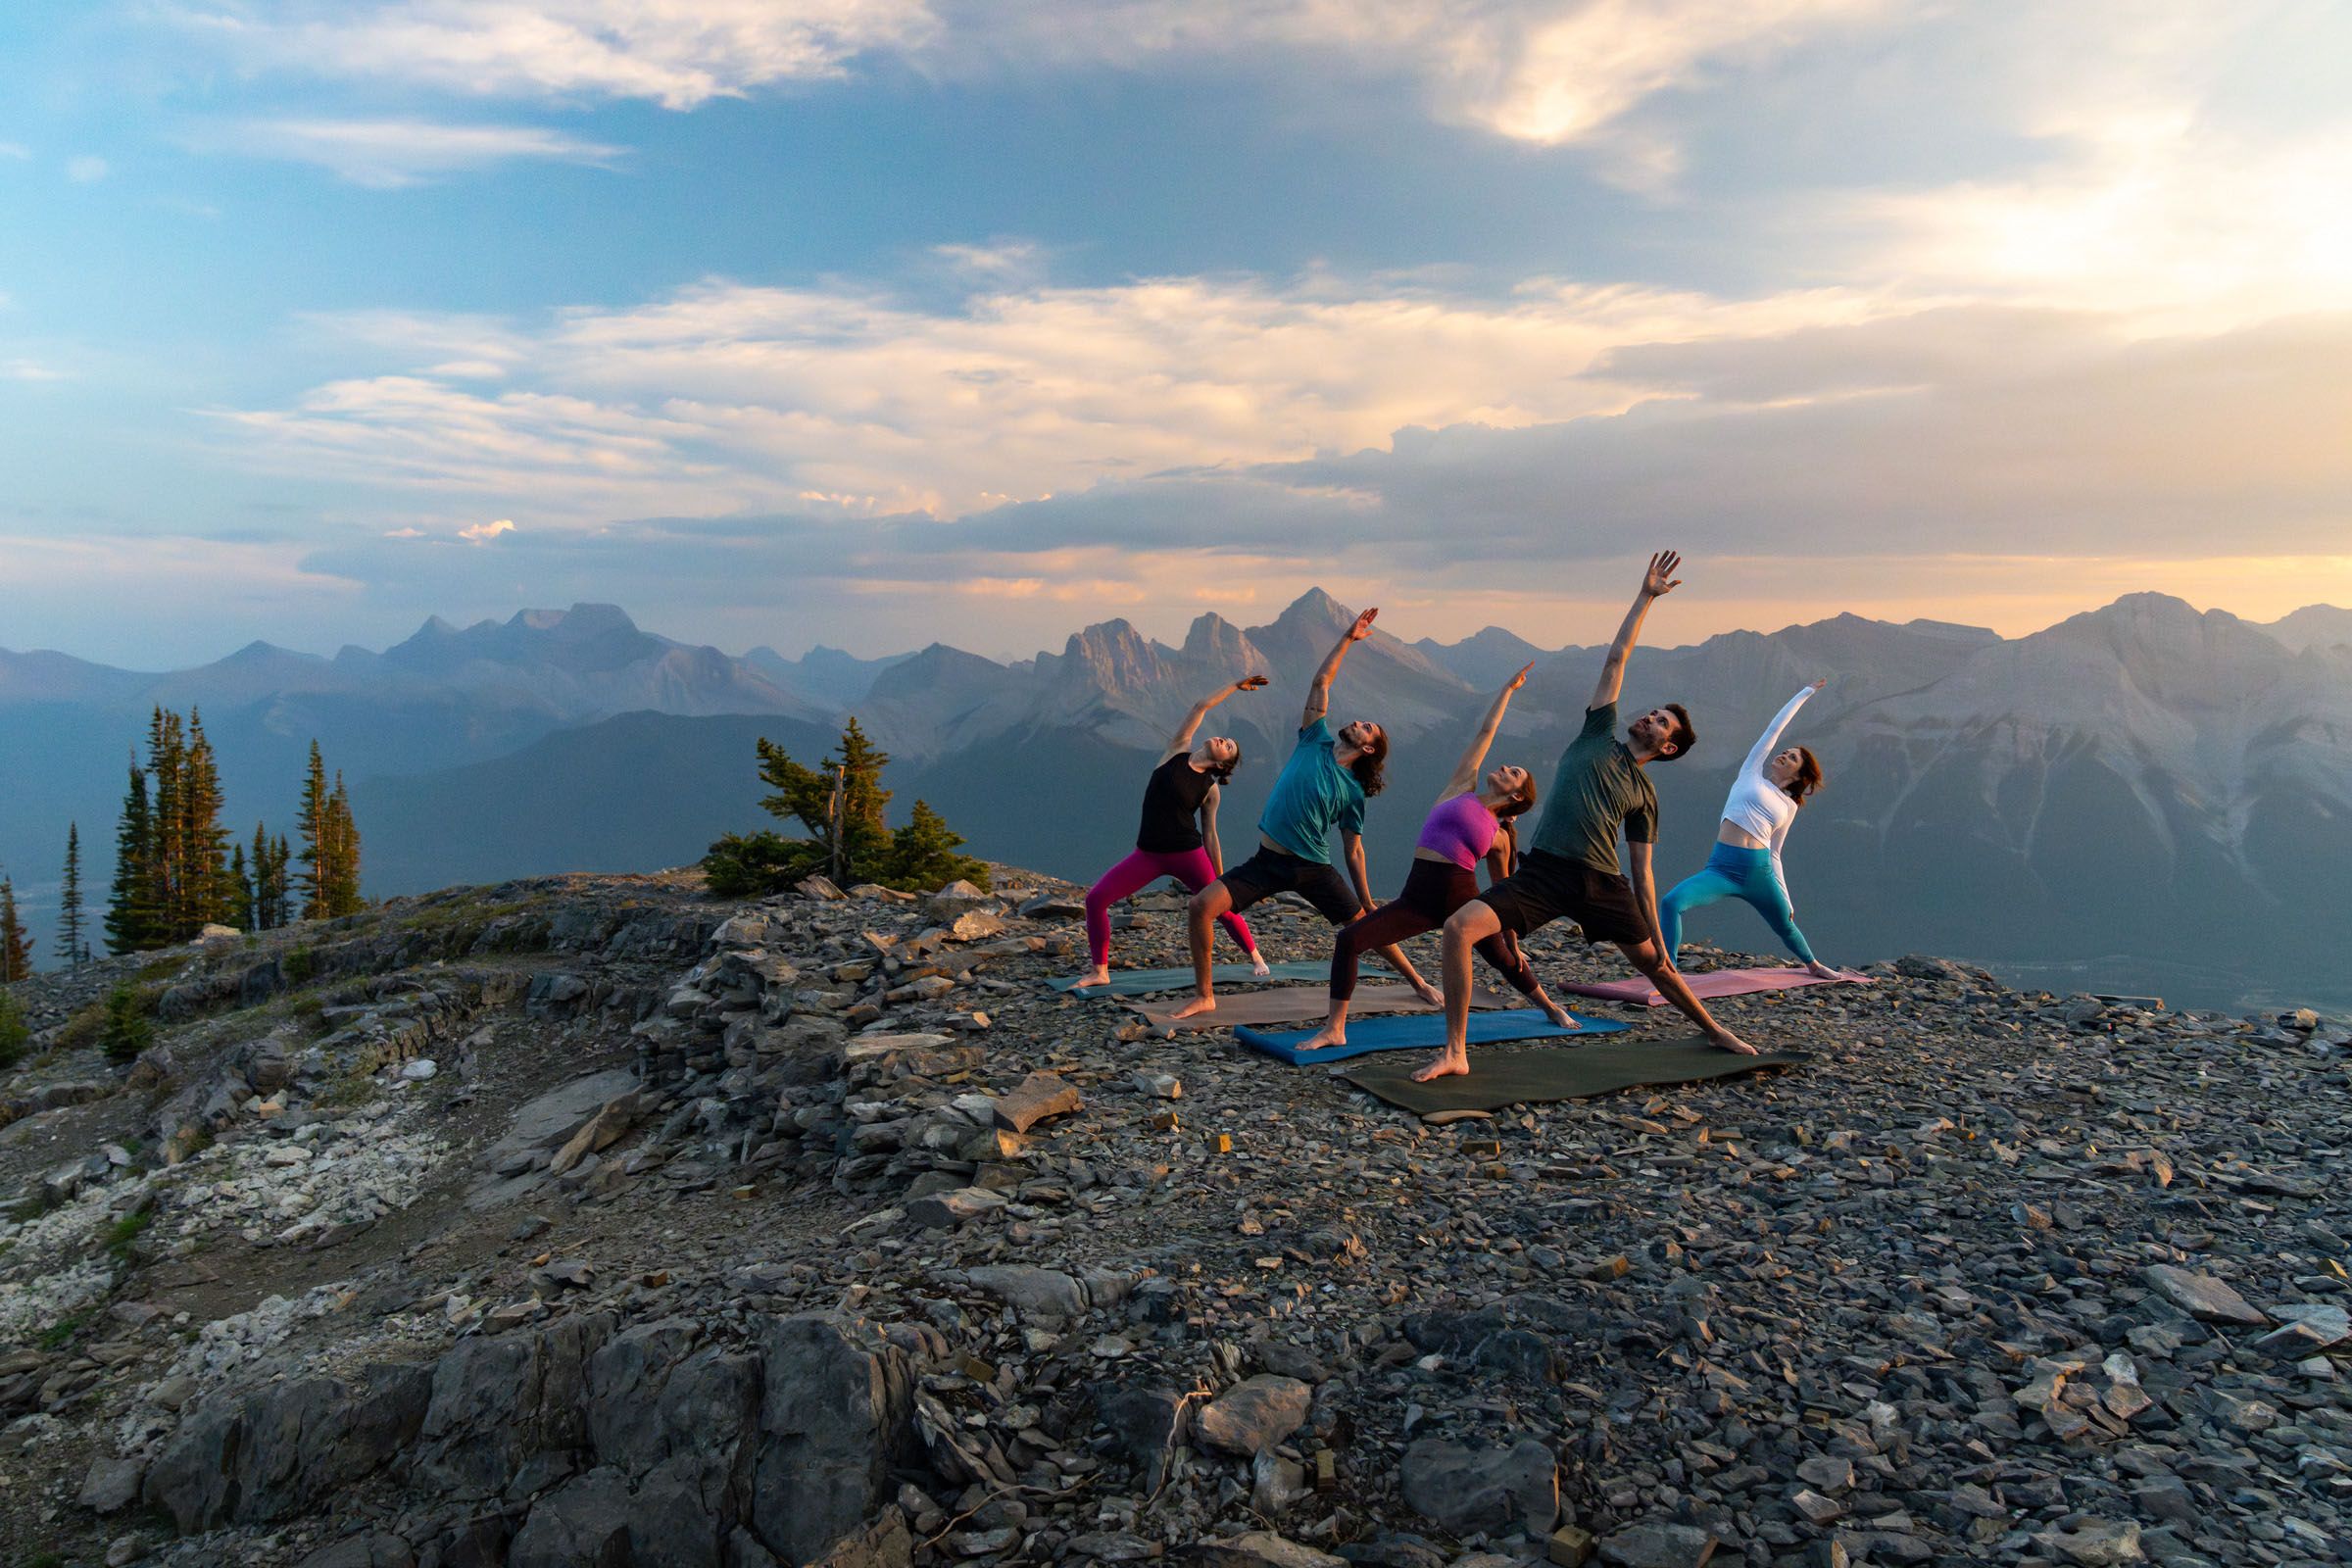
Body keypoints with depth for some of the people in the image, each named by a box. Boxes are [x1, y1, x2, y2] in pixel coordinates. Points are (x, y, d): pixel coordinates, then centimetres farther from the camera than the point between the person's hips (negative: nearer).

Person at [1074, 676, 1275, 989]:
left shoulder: (1210, 789, 2)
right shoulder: (1177, 751, 5)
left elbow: (1210, 836, 7)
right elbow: (1201, 706, 5)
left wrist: (1220, 880, 6)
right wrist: (1235, 686, 14)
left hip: (1188, 854, -1)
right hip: (1148, 854, 1)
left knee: (1223, 907, -4)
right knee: (1096, 898, -10)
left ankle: (1255, 956, 23)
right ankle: (1100, 972, 3)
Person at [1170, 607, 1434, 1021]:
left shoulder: (1352, 792, 1)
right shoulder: (1315, 742, 4)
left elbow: (1353, 851, 7)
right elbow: (1321, 681, 6)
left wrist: (1368, 903, 5)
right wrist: (1348, 639, 4)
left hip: (1314, 869, -1)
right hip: (1267, 861, 1)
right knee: (1202, 905, -16)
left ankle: (1418, 983, 28)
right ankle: (1204, 996, -2)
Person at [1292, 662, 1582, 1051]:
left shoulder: (1498, 837, 9)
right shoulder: (1462, 789, 11)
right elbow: (1486, 732, 17)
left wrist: (1512, 943, 17)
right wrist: (1508, 688, 26)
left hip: (1461, 899, 0)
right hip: (1419, 898, 0)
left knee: (1506, 961, 15)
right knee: (1349, 939, -18)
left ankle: (1552, 1008, 47)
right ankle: (1335, 1030, -10)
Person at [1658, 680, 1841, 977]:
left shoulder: (1789, 806, 15)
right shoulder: (1751, 773, 12)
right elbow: (1775, 727, 16)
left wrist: (1785, 898, 17)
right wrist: (1806, 693, 27)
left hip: (1759, 871, 2)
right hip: (1723, 870, -2)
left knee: (1785, 926, 21)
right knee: (1672, 902, -28)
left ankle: (1813, 964, 54)